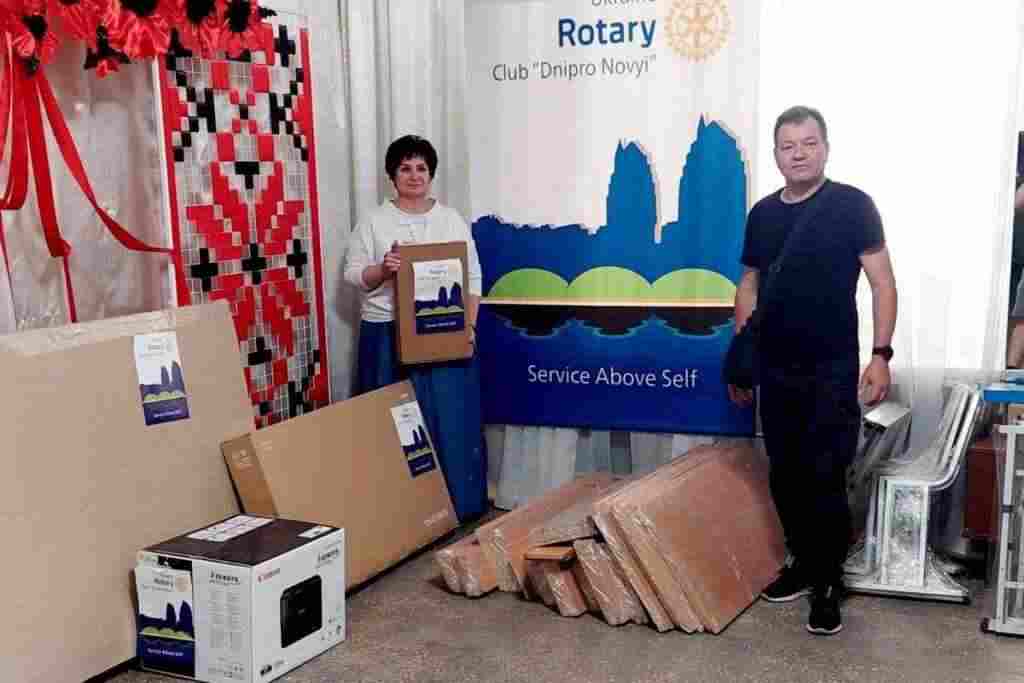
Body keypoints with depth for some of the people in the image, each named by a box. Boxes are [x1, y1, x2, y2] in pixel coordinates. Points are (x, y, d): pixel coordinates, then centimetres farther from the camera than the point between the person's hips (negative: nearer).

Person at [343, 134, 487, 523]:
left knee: (452, 420, 2)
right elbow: (353, 274, -1)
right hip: (388, 335, -1)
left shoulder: (452, 221, 8)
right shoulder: (373, 222, 2)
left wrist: (469, 325, -4)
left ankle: (459, 503, 14)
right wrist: (383, 269, -21)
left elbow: (473, 278, 7)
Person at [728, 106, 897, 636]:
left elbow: (882, 280, -6)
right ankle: (804, 562, 29)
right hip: (776, 370, 5)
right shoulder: (762, 213, 8)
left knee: (825, 478, -3)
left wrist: (881, 354, -14)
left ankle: (829, 584, 11)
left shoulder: (852, 205, -5)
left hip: (832, 371, -4)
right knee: (785, 476, 11)